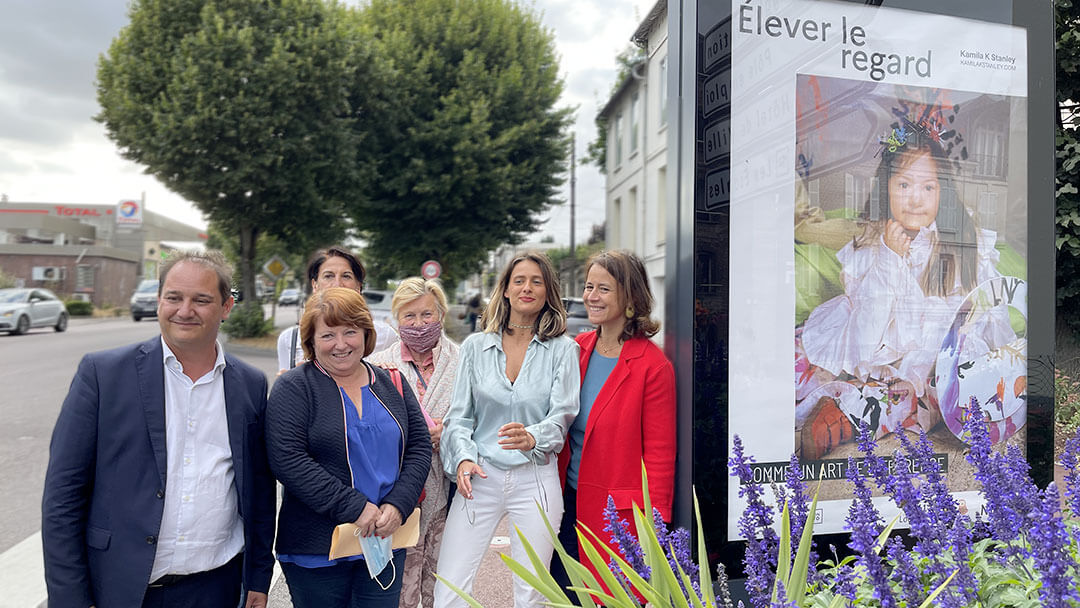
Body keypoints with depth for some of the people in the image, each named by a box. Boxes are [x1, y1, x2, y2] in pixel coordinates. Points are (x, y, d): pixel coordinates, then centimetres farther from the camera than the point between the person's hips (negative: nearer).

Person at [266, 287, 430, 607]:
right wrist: (354, 506, -19)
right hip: (316, 547, -3)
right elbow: (287, 459, -15)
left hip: (386, 542, 3)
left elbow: (419, 448, 6)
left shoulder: (392, 385, 6)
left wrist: (398, 504, -10)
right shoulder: (293, 387, -6)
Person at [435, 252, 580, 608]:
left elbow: (562, 415, -6)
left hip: (536, 480, -1)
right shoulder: (475, 346, 7)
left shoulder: (563, 349, 2)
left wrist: (532, 438, -26)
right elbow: (459, 415, 8)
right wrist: (463, 457, -10)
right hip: (479, 476, 1)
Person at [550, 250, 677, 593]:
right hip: (568, 500, 5)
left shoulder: (653, 366, -12)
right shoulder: (576, 349, 3)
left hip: (617, 512, -5)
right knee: (563, 594, 14)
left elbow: (659, 453, -10)